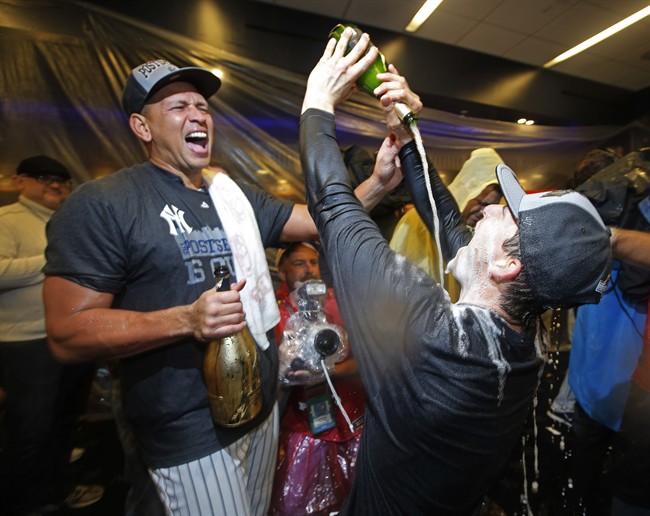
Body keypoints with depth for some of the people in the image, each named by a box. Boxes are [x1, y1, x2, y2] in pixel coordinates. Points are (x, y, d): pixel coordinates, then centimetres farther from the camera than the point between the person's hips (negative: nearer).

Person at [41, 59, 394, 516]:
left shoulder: (236, 195, 5)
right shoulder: (101, 205, -13)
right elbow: (67, 333, -16)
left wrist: (379, 180, -13)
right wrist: (187, 320, -29)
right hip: (192, 434, -6)